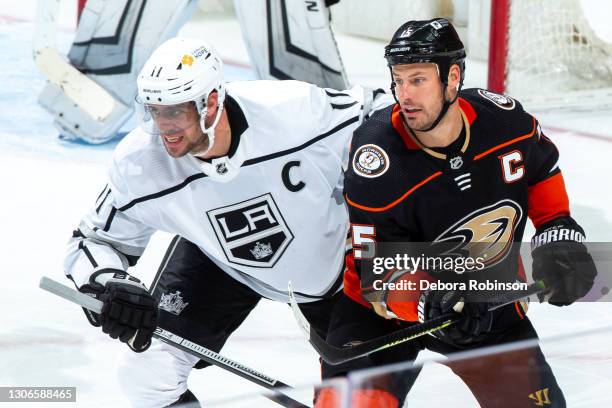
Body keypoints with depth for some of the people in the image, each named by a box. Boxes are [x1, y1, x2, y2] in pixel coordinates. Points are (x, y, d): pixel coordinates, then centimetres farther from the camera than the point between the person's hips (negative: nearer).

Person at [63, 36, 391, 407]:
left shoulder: (298, 109, -37)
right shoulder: (139, 163, -30)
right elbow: (94, 241, -16)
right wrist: (111, 286, -39)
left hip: (329, 248, -1)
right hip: (218, 261, 1)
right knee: (149, 375, -13)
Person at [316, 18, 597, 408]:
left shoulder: (503, 117, -16)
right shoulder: (377, 159, -27)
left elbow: (542, 169, 9)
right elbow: (380, 277, -23)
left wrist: (559, 232, -2)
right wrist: (428, 303, -41)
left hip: (491, 301, 4)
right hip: (394, 307, -4)